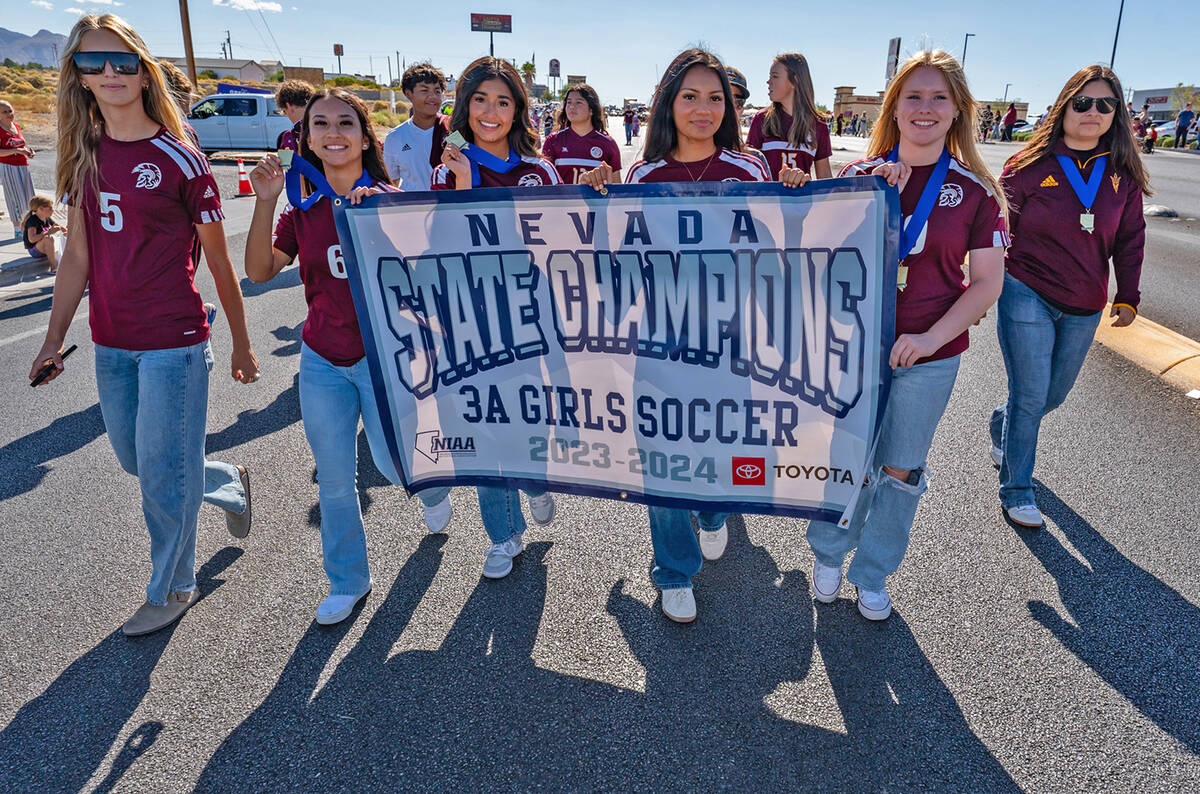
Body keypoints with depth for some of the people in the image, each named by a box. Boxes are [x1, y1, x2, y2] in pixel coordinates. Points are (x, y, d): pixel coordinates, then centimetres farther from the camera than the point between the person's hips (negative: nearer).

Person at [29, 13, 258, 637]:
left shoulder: (179, 160, -9)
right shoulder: (83, 157, 8)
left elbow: (219, 262, -4)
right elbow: (78, 256, 12)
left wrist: (241, 345, 0)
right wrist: (53, 340, 11)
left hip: (174, 343, -6)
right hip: (111, 345, 6)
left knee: (163, 472, 4)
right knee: (136, 461, 18)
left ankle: (171, 590, 24)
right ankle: (231, 484, 43)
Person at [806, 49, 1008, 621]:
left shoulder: (974, 191, -1)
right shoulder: (857, 176, -1)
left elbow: (987, 282, -2)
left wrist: (931, 338, -15)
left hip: (928, 357, 1)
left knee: (900, 471, 12)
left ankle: (873, 576, 33)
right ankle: (828, 554, 36)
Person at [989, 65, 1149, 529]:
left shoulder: (1123, 174, 4)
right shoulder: (1031, 165, -7)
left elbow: (1130, 238, 11)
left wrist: (1128, 296, 9)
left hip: (1084, 310, 5)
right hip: (1027, 297, -4)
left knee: (1054, 395, 15)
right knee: (1031, 398, -3)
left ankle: (1002, 425, 47)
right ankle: (1016, 491, 12)